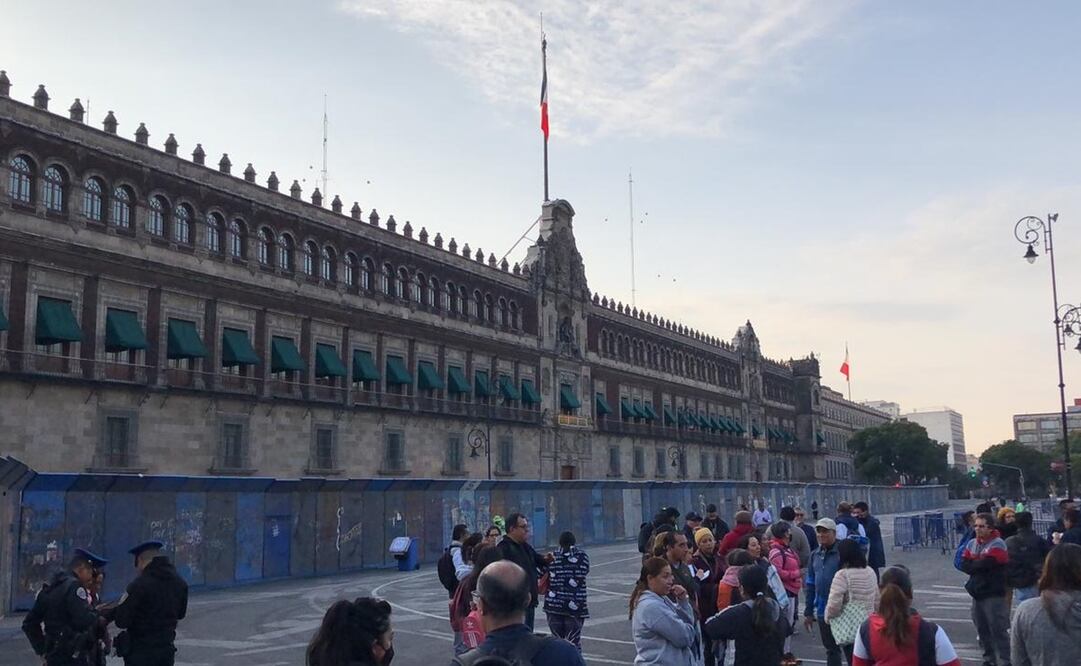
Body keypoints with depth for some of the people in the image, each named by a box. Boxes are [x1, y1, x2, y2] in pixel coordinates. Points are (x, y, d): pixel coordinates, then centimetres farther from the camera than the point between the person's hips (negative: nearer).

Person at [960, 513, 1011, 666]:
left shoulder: (997, 544, -11)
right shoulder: (972, 544, 12)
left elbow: (986, 564, -22)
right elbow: (963, 564, 3)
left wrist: (972, 565, -5)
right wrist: (978, 565, -12)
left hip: (994, 594, -7)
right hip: (977, 593, 7)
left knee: (998, 629, -6)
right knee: (982, 629, 14)